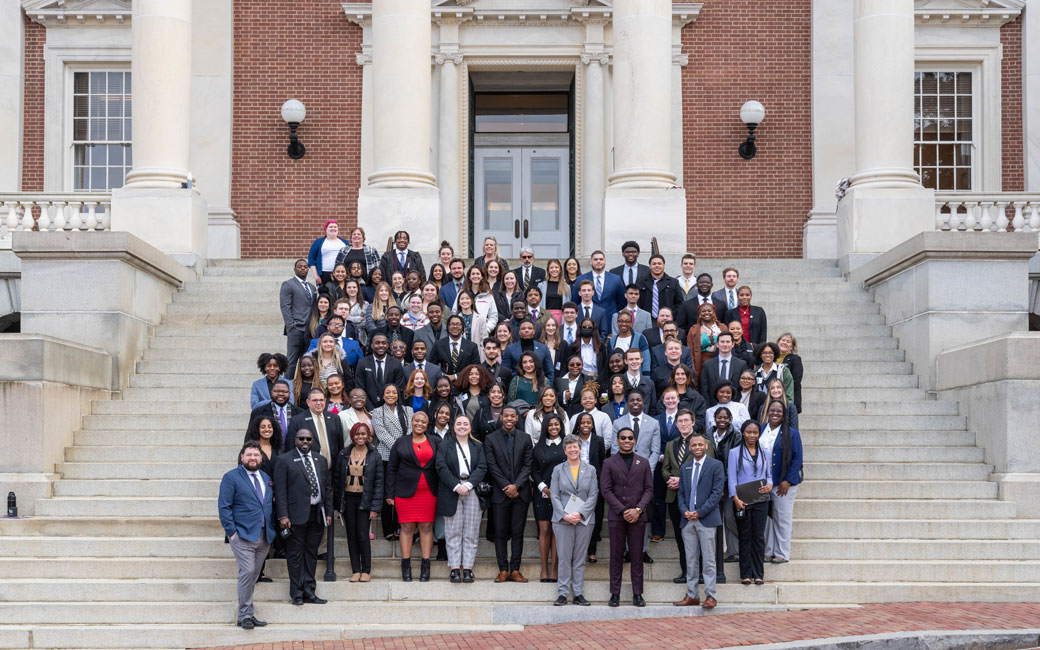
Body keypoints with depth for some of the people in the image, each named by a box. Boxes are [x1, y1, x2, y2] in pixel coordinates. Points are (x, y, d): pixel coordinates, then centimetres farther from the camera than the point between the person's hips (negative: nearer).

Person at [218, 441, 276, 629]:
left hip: (264, 536, 6)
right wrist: (231, 532, -13)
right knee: (247, 571, -14)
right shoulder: (231, 477, -2)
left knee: (254, 575, 7)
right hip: (243, 536, -6)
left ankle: (247, 613, 14)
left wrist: (272, 530, 12)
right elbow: (224, 506, -6)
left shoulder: (266, 478, 16)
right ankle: (244, 615, -8)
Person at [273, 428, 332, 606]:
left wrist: (329, 513, 8)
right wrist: (283, 516, -13)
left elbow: (327, 488, 15)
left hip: (317, 514, 5)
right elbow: (280, 490, -6)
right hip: (297, 515, -5)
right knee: (295, 554, 0)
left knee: (312, 553, 9)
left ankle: (309, 592, 15)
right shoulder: (284, 460, -1)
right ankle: (297, 593, 7)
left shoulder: (320, 460, 14)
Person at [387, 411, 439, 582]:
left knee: (427, 527, 0)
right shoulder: (401, 443, 7)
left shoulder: (434, 443, 10)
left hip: (428, 492, 1)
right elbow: (391, 469, 6)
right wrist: (390, 494, -1)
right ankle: (406, 567, 6)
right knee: (407, 527, 0)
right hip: (406, 491, -1)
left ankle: (425, 567, 4)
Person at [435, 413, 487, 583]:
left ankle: (468, 568, 2)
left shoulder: (478, 447, 14)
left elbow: (482, 468, 2)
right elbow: (441, 467, -3)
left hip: (472, 491, 1)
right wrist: (456, 486, -14)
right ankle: (455, 569, 0)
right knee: (453, 532, -1)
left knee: (471, 532, -1)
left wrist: (468, 485, -12)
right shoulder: (444, 446, 9)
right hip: (451, 492, -1)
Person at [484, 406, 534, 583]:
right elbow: (492, 467, -3)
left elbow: (528, 465, 2)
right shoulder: (491, 439, 2)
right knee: (501, 533, 1)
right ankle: (503, 570, 5)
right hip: (500, 493, -1)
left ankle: (515, 570, 5)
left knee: (518, 533, 2)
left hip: (520, 493, 1)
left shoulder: (525, 438, 7)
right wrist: (506, 487, -10)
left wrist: (516, 485, -10)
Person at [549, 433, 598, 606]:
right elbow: (554, 495, 1)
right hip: (562, 520, -1)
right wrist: (565, 515, -12)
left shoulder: (590, 469, 8)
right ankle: (563, 593, 4)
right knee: (563, 558, -1)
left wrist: (580, 514, -11)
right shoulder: (558, 470, 7)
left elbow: (594, 495, 1)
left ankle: (578, 593, 9)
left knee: (580, 558, 4)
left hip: (584, 519, 1)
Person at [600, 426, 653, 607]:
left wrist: (638, 509, -9)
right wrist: (623, 510, -10)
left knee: (637, 556, 2)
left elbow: (649, 489, 6)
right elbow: (605, 490, -2)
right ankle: (615, 594, 6)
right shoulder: (609, 463, 5)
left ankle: (637, 594, 7)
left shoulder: (643, 462, 10)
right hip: (616, 516, -1)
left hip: (637, 516, 1)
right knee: (616, 556, 1)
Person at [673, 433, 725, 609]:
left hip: (707, 519, -5)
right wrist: (685, 511, -3)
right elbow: (681, 493, 16)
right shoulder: (685, 468, 15)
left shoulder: (715, 465, -1)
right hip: (688, 521, 5)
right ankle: (692, 595, 11)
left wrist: (700, 512, -12)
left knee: (708, 560, -4)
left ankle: (710, 596, -1)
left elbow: (717, 492, -7)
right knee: (690, 560, 7)